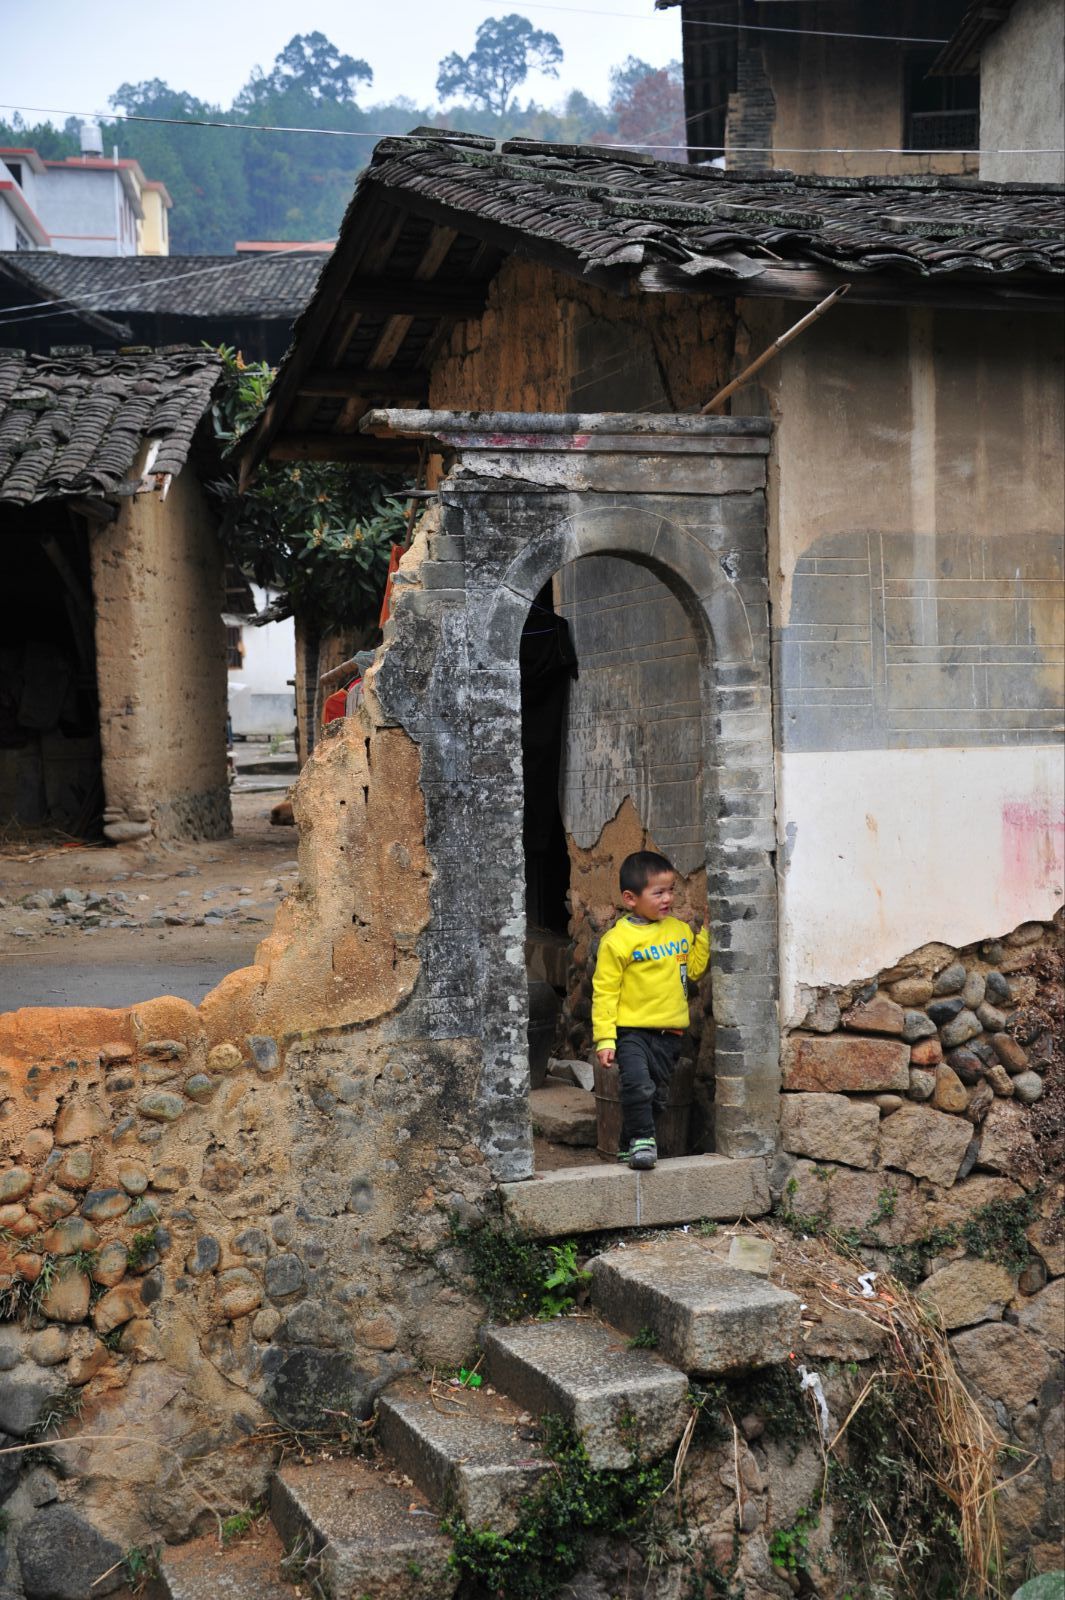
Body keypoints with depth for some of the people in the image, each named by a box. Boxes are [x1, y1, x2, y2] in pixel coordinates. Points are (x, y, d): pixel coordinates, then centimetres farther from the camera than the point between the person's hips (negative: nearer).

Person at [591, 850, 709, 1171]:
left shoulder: (679, 930, 7)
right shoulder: (617, 939, -11)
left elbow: (693, 969, 15)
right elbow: (605, 991, -10)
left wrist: (706, 934, 5)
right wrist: (604, 1038, -14)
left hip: (669, 1032, 6)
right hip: (631, 1031, -6)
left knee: (655, 1095, 12)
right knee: (638, 1087, -23)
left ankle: (629, 1149, 27)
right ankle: (642, 1139, -5)